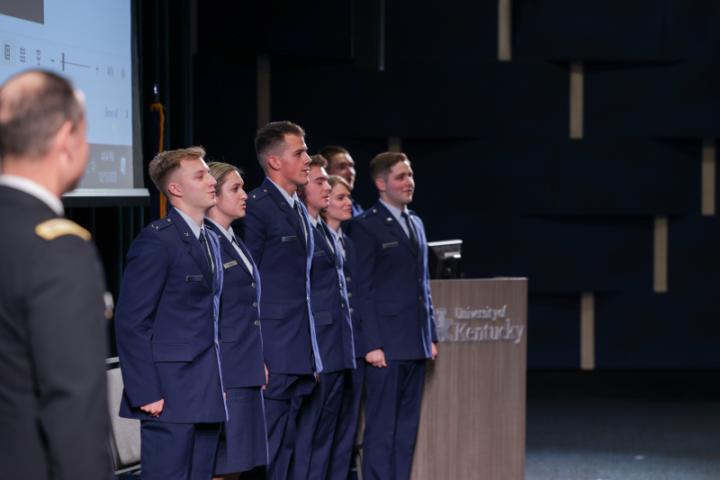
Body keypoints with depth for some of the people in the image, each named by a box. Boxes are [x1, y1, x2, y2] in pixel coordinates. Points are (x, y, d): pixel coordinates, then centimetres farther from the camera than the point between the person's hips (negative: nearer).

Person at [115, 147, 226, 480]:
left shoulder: (210, 241, 17)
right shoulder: (156, 240, -10)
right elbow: (131, 322, -13)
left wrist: (218, 383, 15)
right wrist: (145, 393, -17)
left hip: (206, 396, 8)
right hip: (169, 397, -8)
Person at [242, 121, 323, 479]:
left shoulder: (299, 209, 17)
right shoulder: (257, 208, -11)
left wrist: (314, 354, 16)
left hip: (301, 355, 9)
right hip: (273, 355, -9)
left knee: (288, 450, 12)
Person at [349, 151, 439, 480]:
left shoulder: (416, 224, 17)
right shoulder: (367, 226, -6)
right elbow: (363, 290, -10)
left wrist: (431, 336, 15)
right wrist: (372, 344, -15)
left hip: (416, 344, 7)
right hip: (387, 344, -7)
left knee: (407, 426, 9)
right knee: (382, 428, -4)